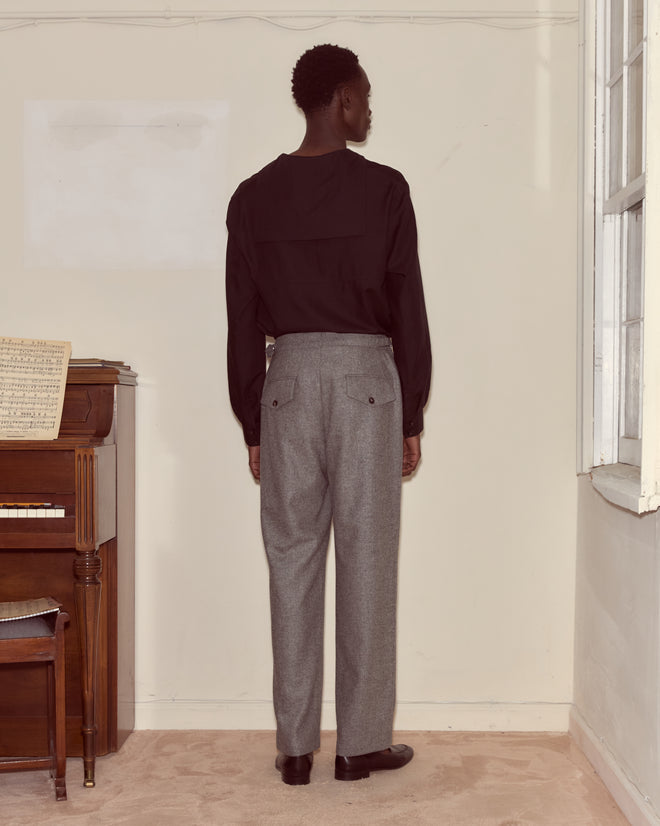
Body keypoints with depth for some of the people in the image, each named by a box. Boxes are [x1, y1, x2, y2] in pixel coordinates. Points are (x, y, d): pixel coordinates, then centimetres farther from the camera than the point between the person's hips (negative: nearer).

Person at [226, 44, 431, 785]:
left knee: (292, 563, 7)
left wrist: (252, 426, 12)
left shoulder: (254, 197, 5)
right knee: (366, 563, 4)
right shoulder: (383, 189, -4)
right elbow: (408, 311, -3)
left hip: (288, 379, 3)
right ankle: (362, 742, 12)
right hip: (365, 377, -3)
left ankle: (295, 746, 13)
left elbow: (242, 323, 5)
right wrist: (413, 418, 5)